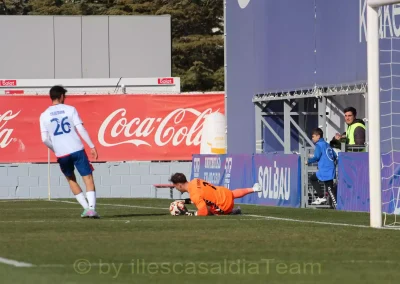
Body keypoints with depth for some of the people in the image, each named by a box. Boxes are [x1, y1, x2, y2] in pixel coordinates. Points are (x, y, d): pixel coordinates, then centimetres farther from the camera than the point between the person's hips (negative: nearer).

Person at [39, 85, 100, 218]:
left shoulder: (44, 115, 5)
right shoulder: (70, 109, 1)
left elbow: (45, 139, 1)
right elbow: (81, 129, -6)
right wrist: (92, 146, -3)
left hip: (61, 154, 2)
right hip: (77, 150, -2)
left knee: (71, 179, 22)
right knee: (88, 178, 2)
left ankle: (86, 207, 13)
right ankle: (91, 208, -16)